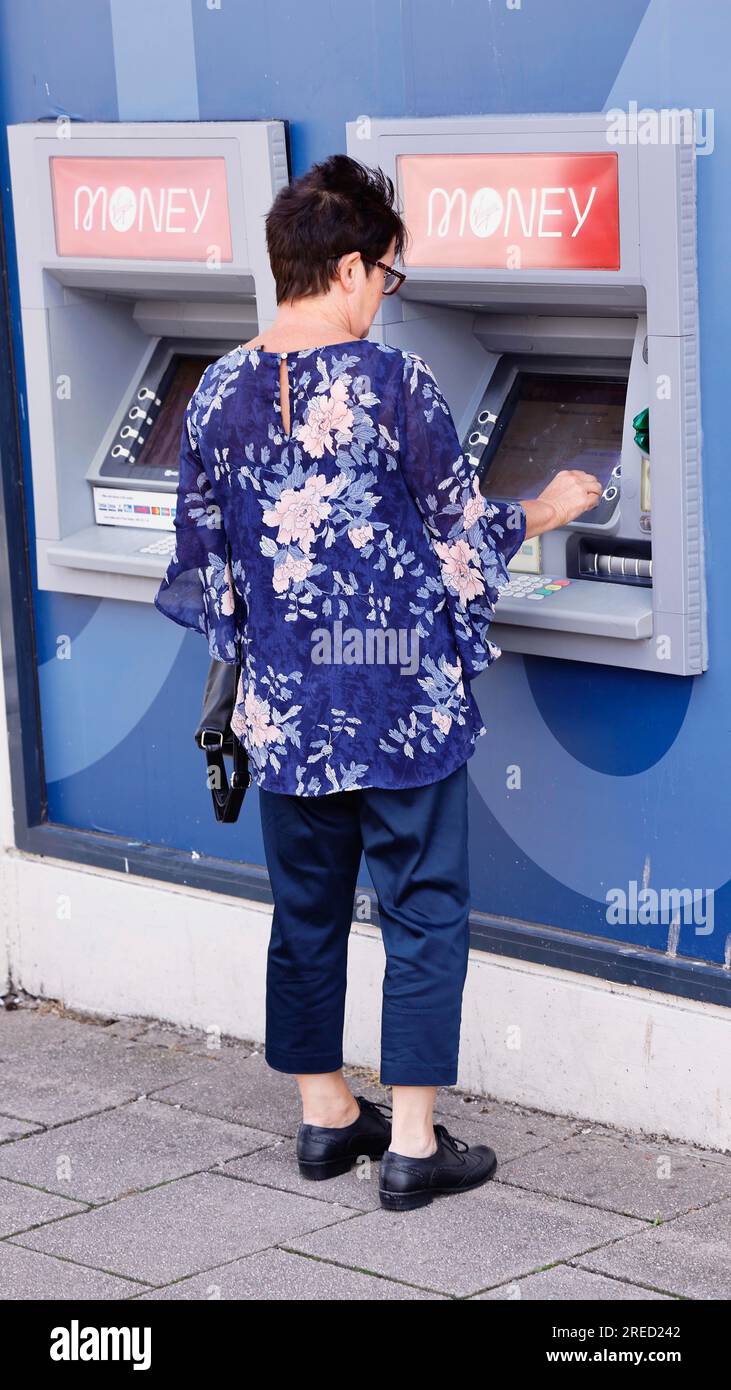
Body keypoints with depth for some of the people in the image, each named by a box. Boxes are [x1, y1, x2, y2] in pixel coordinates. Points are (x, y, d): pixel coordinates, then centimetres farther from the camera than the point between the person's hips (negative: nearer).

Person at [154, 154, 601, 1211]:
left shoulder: (220, 393, 0)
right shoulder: (395, 384, -14)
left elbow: (202, 559, 7)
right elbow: (462, 536, -6)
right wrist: (543, 512, 13)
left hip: (284, 709, 5)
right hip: (404, 705, -4)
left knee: (307, 911, 17)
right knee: (424, 916, 6)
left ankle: (325, 1118, 27)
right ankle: (413, 1145, 8)